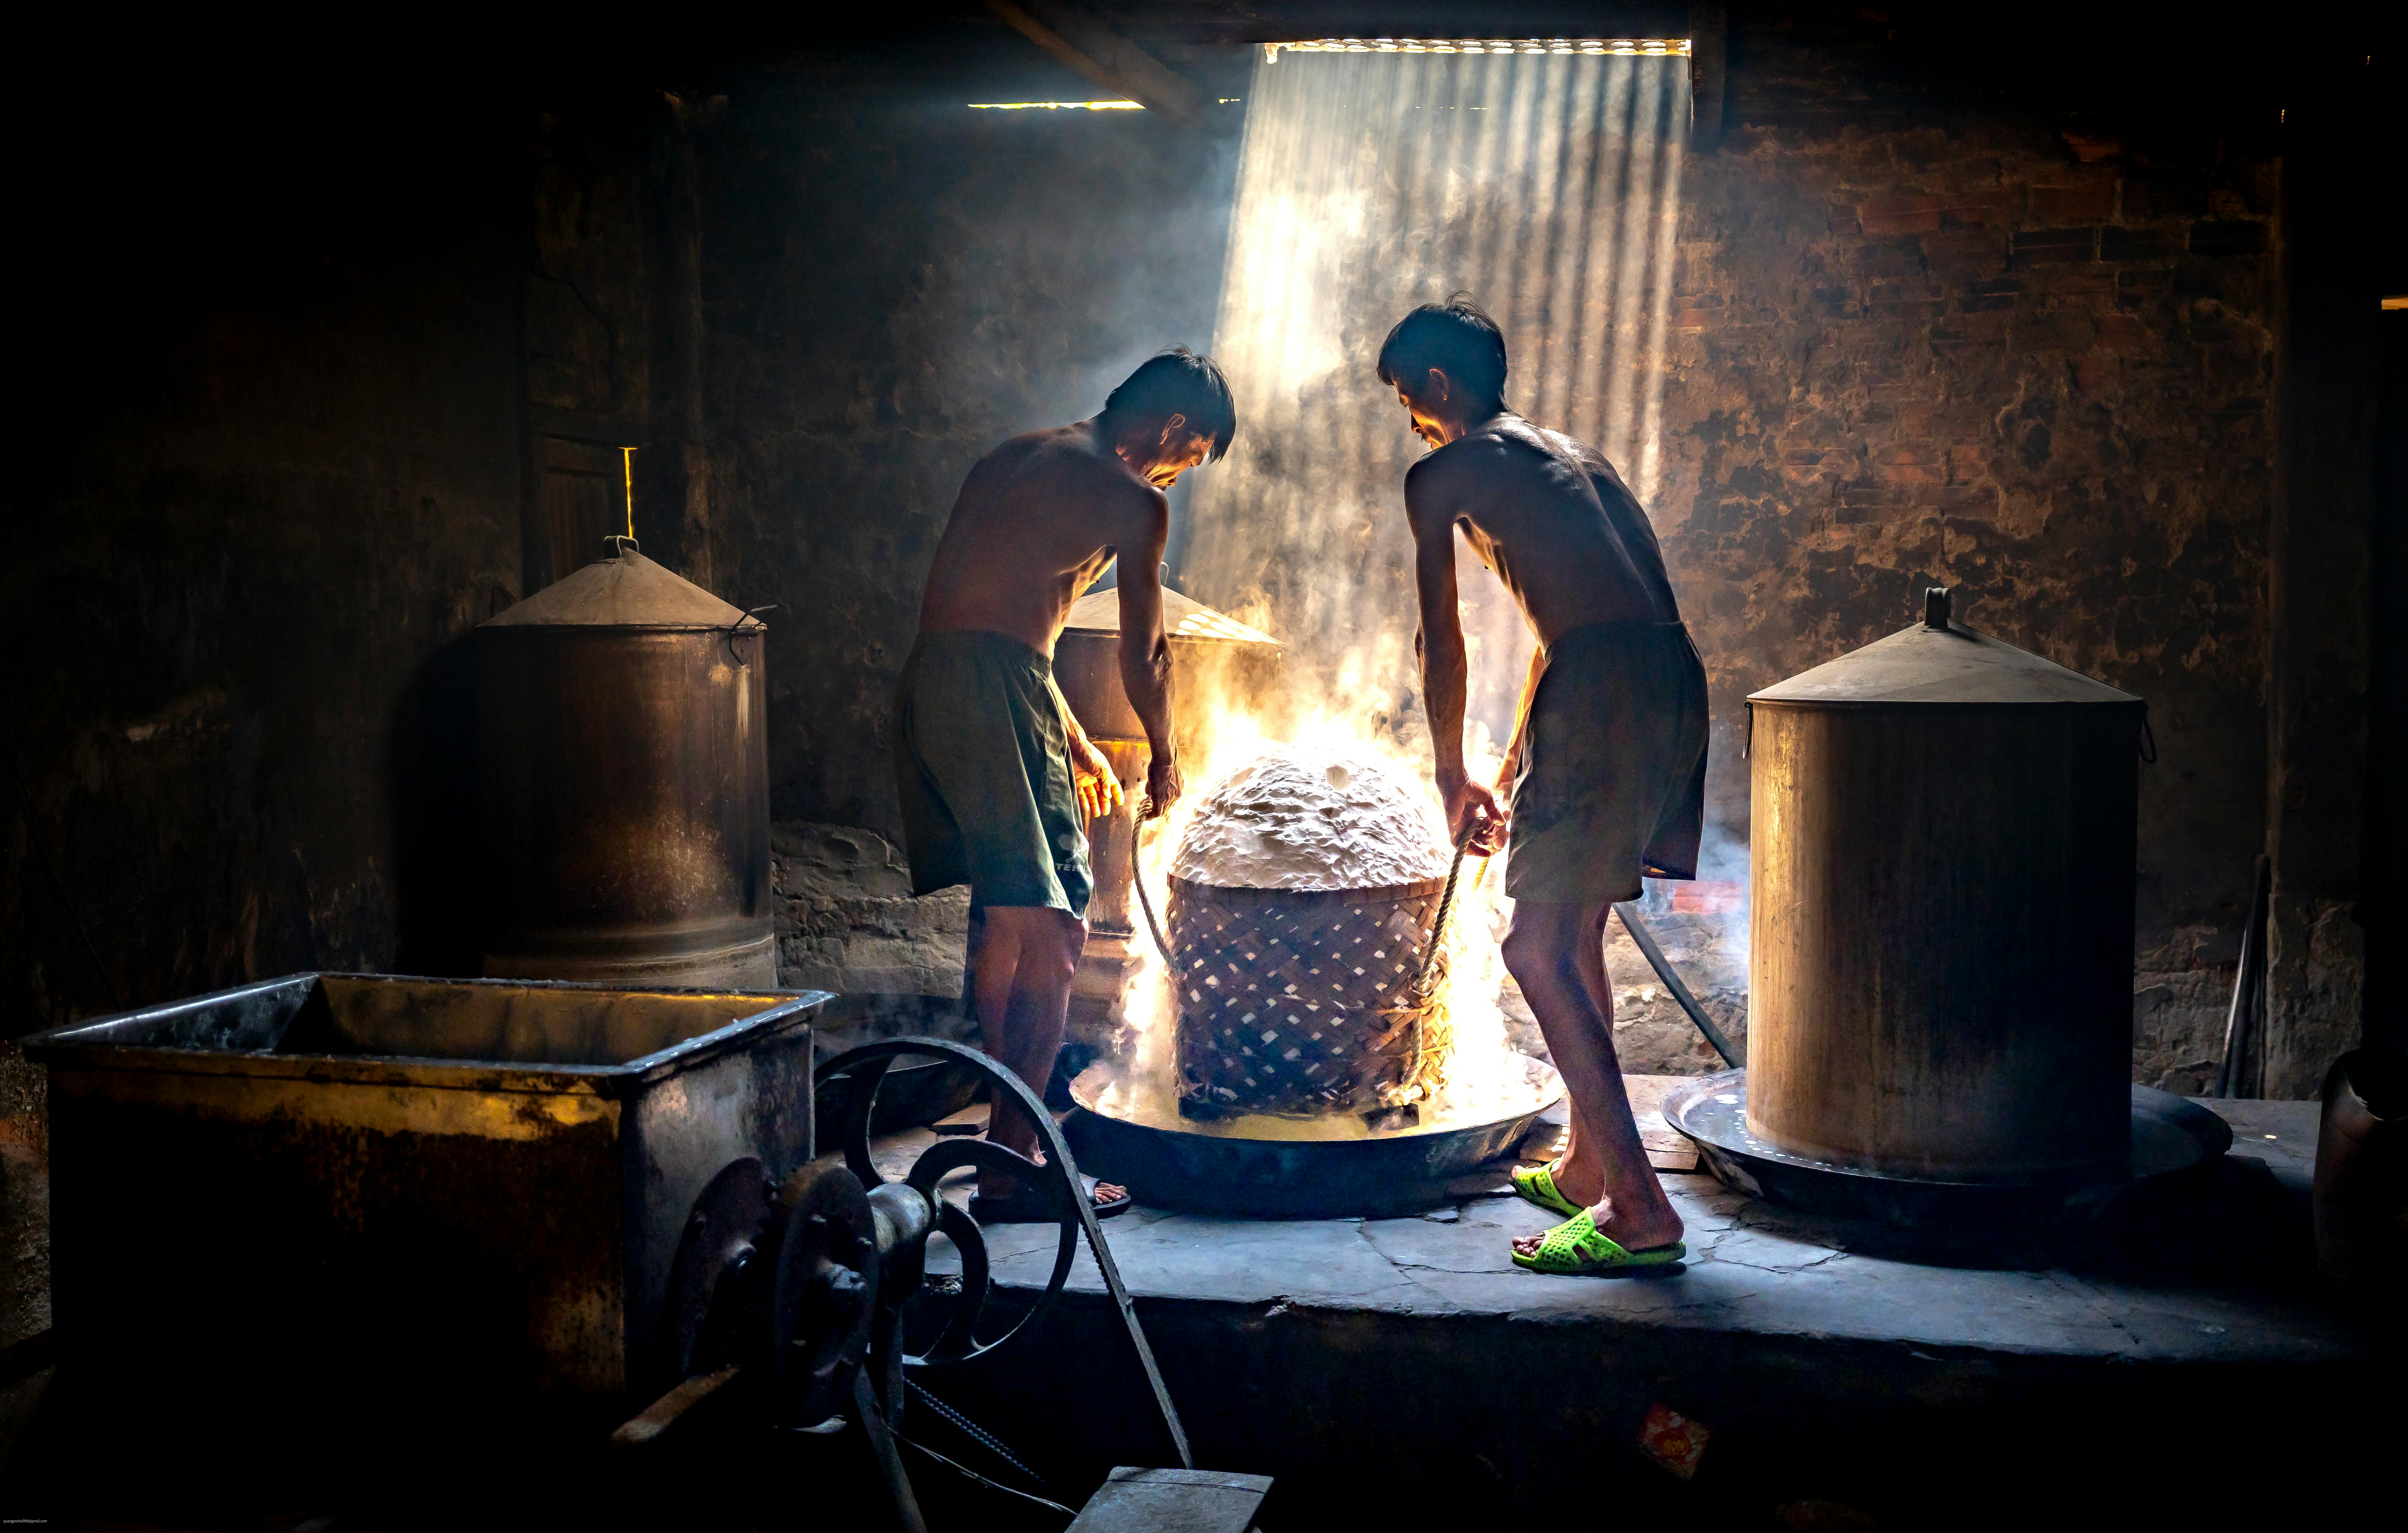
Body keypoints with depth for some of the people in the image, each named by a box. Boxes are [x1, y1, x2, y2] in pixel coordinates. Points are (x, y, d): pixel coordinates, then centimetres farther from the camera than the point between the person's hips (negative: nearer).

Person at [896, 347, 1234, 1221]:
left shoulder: (1013, 459, 25)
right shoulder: (1134, 501, 0)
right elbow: (1142, 655, 8)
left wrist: (1074, 744, 35)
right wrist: (1163, 757, 26)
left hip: (924, 685, 9)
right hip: (996, 697, -9)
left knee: (1001, 918, 19)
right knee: (1053, 928, -5)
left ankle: (1012, 1126, 30)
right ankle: (1011, 1169, -5)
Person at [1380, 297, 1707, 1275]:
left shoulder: (1442, 474, 7)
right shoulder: (1569, 453, 31)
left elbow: (1442, 642, 9)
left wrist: (1452, 777, 19)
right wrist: (1517, 761, 40)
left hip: (1601, 692, -9)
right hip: (1677, 681, 9)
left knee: (1539, 949, -5)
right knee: (1576, 935, 20)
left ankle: (1641, 1212, -9)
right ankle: (1587, 1169, 30)